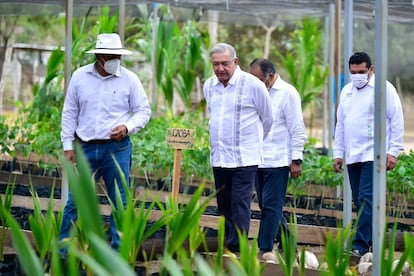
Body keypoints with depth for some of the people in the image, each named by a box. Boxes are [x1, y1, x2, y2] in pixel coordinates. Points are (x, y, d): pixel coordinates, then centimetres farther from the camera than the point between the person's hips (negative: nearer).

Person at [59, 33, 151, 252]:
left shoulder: (129, 79, -2)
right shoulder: (80, 77, 3)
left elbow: (143, 111, 4)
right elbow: (69, 113, 9)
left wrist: (127, 127, -15)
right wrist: (67, 146, 6)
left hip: (117, 148, -1)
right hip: (87, 148, 1)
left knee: (120, 202, 3)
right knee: (75, 200, 2)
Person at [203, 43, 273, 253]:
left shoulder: (252, 85, -6)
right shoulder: (209, 86, 10)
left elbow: (267, 119, 6)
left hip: (245, 158, -6)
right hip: (218, 157, 6)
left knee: (240, 204, -11)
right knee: (224, 207, 8)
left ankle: (236, 248, -13)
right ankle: (226, 247, 13)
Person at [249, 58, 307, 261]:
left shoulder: (287, 93, -6)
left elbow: (297, 130, -6)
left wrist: (296, 160, -9)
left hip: (278, 161, -7)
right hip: (258, 160, 7)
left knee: (271, 207, -6)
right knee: (268, 207, 10)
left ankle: (265, 250, -4)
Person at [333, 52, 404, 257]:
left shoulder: (384, 88, -3)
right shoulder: (346, 91, 15)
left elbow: (396, 121, -5)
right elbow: (340, 124, 20)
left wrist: (393, 151, -10)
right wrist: (338, 153, 15)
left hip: (374, 155, -7)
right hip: (352, 156, 7)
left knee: (366, 199, -14)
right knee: (359, 201, 7)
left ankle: (360, 246, -18)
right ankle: (370, 241, 14)